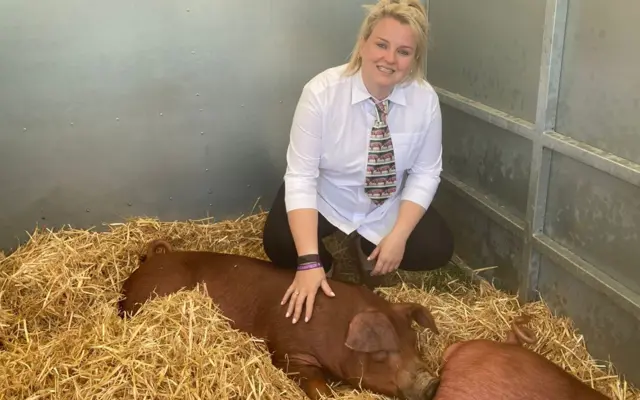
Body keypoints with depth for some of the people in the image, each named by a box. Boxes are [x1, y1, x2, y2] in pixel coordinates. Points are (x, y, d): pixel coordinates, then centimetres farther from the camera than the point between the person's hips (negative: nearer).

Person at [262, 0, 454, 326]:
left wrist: (398, 236, -23)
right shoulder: (322, 91, -28)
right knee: (280, 246, -27)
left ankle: (371, 251, 16)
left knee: (437, 250, -16)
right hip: (323, 199, -2)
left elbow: (425, 173, -9)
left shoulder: (425, 98, -18)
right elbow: (301, 176, -29)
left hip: (386, 208, 3)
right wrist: (310, 261, -38)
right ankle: (325, 260, 10)